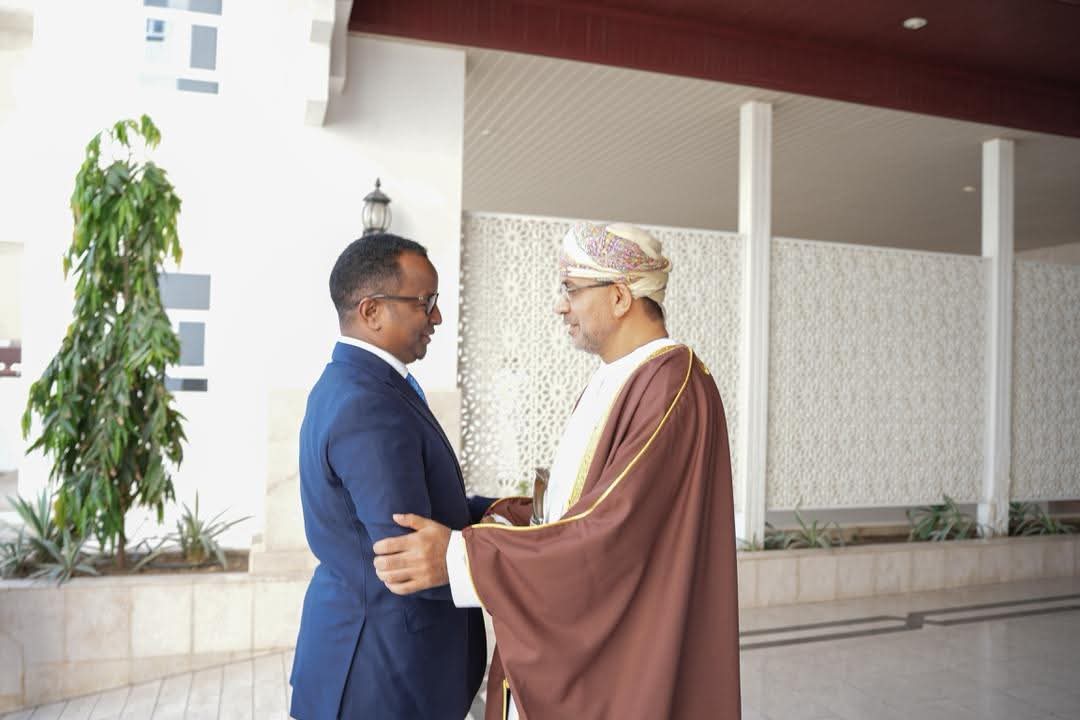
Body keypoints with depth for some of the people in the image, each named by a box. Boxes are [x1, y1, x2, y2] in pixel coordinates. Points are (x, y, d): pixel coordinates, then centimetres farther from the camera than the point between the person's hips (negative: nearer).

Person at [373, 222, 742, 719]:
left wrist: (462, 555, -28)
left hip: (623, 656, -8)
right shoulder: (615, 381, 9)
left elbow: (612, 530, -28)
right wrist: (503, 519, -4)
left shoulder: (672, 386, -20)